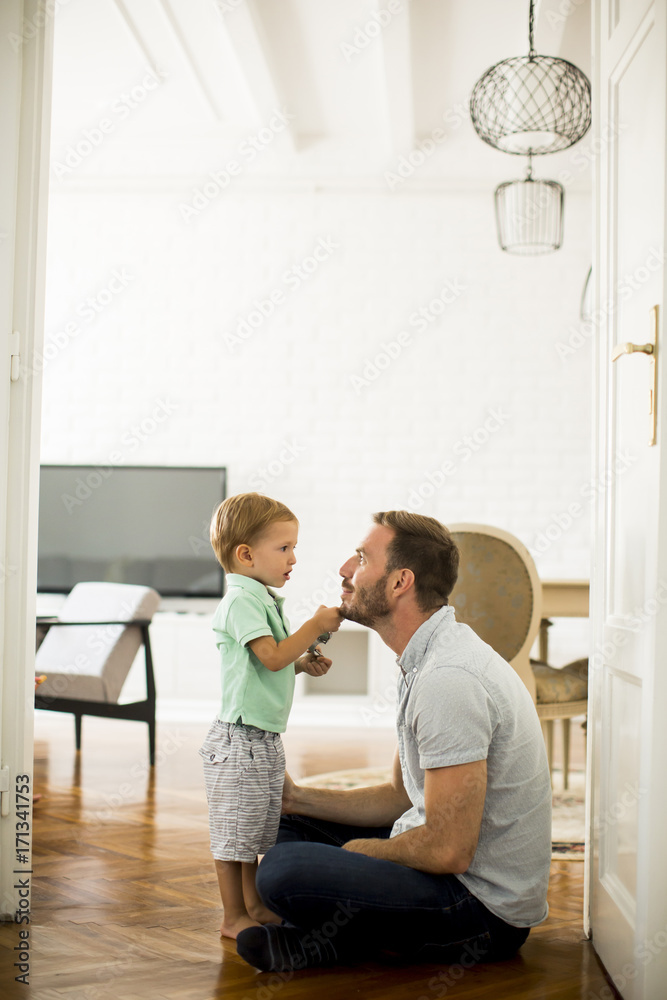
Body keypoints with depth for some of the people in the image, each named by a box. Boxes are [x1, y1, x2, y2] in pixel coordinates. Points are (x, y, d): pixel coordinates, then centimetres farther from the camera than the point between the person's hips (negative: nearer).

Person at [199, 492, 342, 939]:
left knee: (258, 831, 19)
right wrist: (316, 626, -18)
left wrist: (304, 663, 10)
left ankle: (255, 906, 31)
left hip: (267, 739, 10)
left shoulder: (264, 599, 14)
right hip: (240, 738, -10)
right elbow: (272, 656, -25)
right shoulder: (240, 601, -17)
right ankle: (234, 917, 11)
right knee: (235, 832, 1)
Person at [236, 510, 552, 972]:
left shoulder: (449, 678, -25)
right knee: (293, 825, 19)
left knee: (284, 870, -27)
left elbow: (447, 851, -26)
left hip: (483, 901, -11)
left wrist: (362, 849, -8)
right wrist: (297, 798, 12)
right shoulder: (426, 661, 10)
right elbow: (402, 797, 19)